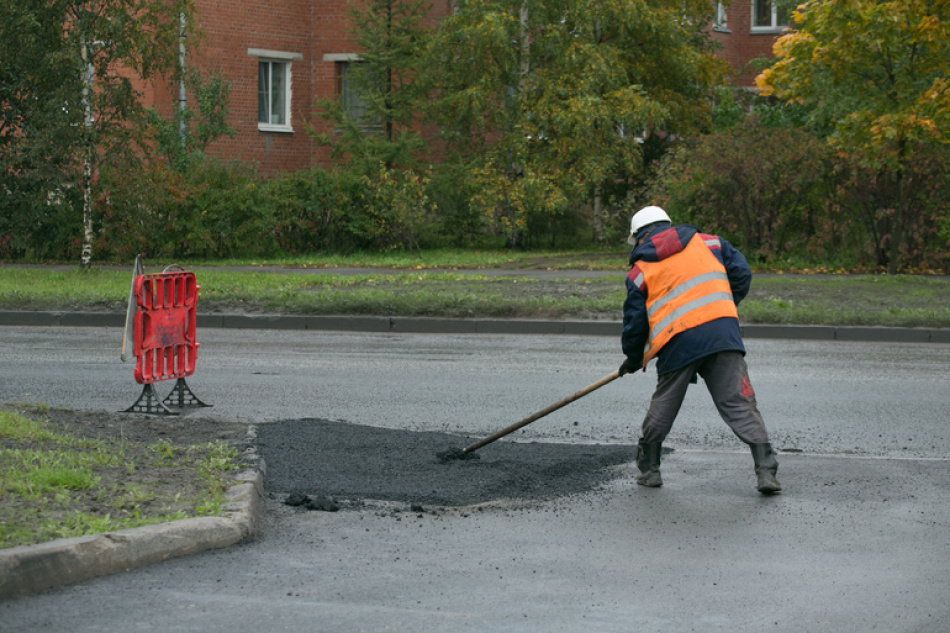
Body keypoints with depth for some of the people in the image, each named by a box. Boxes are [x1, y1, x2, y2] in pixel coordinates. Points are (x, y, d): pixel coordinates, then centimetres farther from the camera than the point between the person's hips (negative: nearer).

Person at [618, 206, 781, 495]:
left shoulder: (640, 271, 13)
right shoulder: (708, 243, 16)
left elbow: (634, 322, 13)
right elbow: (741, 274, 11)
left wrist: (633, 360, 29)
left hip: (677, 343, -1)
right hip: (722, 331, 1)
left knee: (663, 408, 17)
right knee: (739, 404, 0)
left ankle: (649, 468, 27)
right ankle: (765, 469, -10)